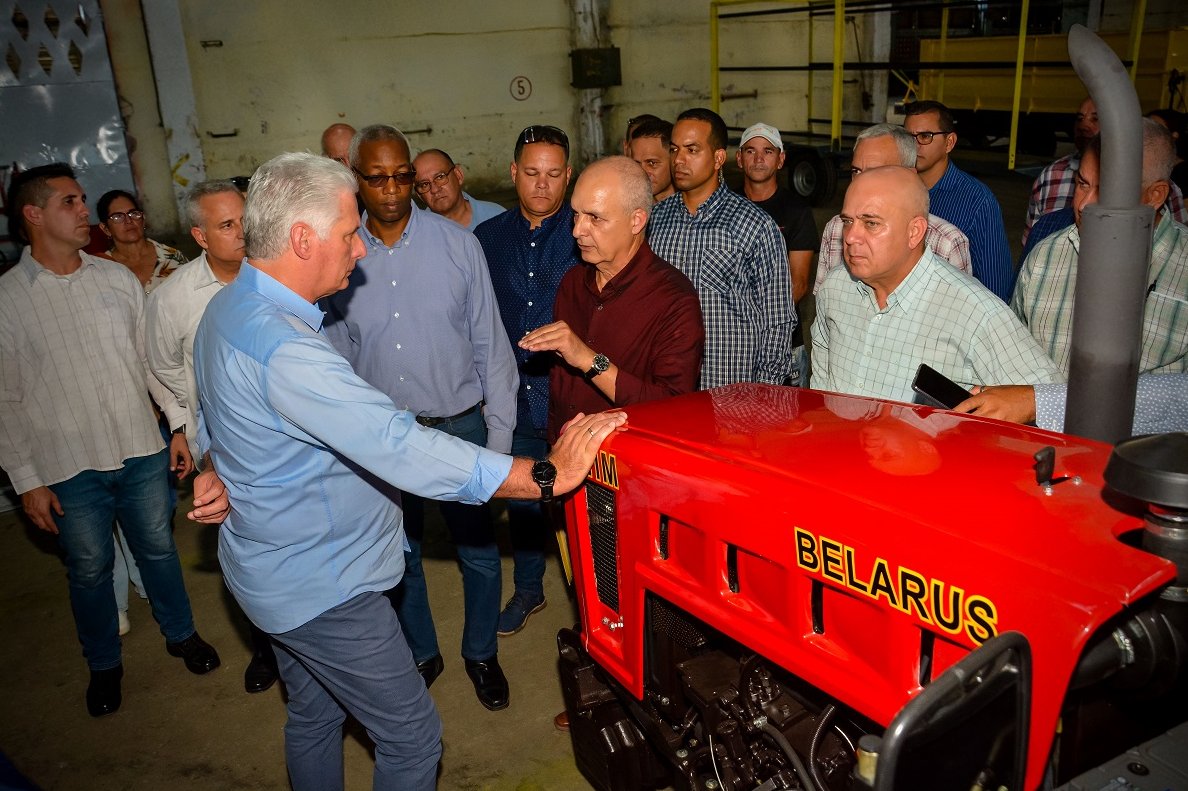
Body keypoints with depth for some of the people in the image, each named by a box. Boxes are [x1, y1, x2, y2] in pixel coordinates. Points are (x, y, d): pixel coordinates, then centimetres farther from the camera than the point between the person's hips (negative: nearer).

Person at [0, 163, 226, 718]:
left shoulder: (118, 278, 1)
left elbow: (153, 358, 8)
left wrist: (182, 420, 5)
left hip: (142, 450, 2)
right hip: (69, 467, -2)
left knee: (158, 548, 17)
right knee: (89, 569, 14)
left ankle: (180, 634, 40)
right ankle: (104, 664, 36)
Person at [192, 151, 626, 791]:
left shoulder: (227, 308, 2)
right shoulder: (283, 348, -32)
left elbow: (213, 432, 17)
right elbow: (400, 450, -39)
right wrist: (548, 474, -36)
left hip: (276, 567, 11)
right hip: (321, 587, -11)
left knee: (314, 716, 26)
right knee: (412, 738, 4)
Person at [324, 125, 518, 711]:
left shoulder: (457, 243, -7)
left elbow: (489, 343, -4)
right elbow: (336, 355, 5)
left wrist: (499, 436, -5)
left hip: (460, 425, -1)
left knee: (478, 551, 11)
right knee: (399, 555, 18)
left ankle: (481, 654, 36)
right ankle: (421, 654, 42)